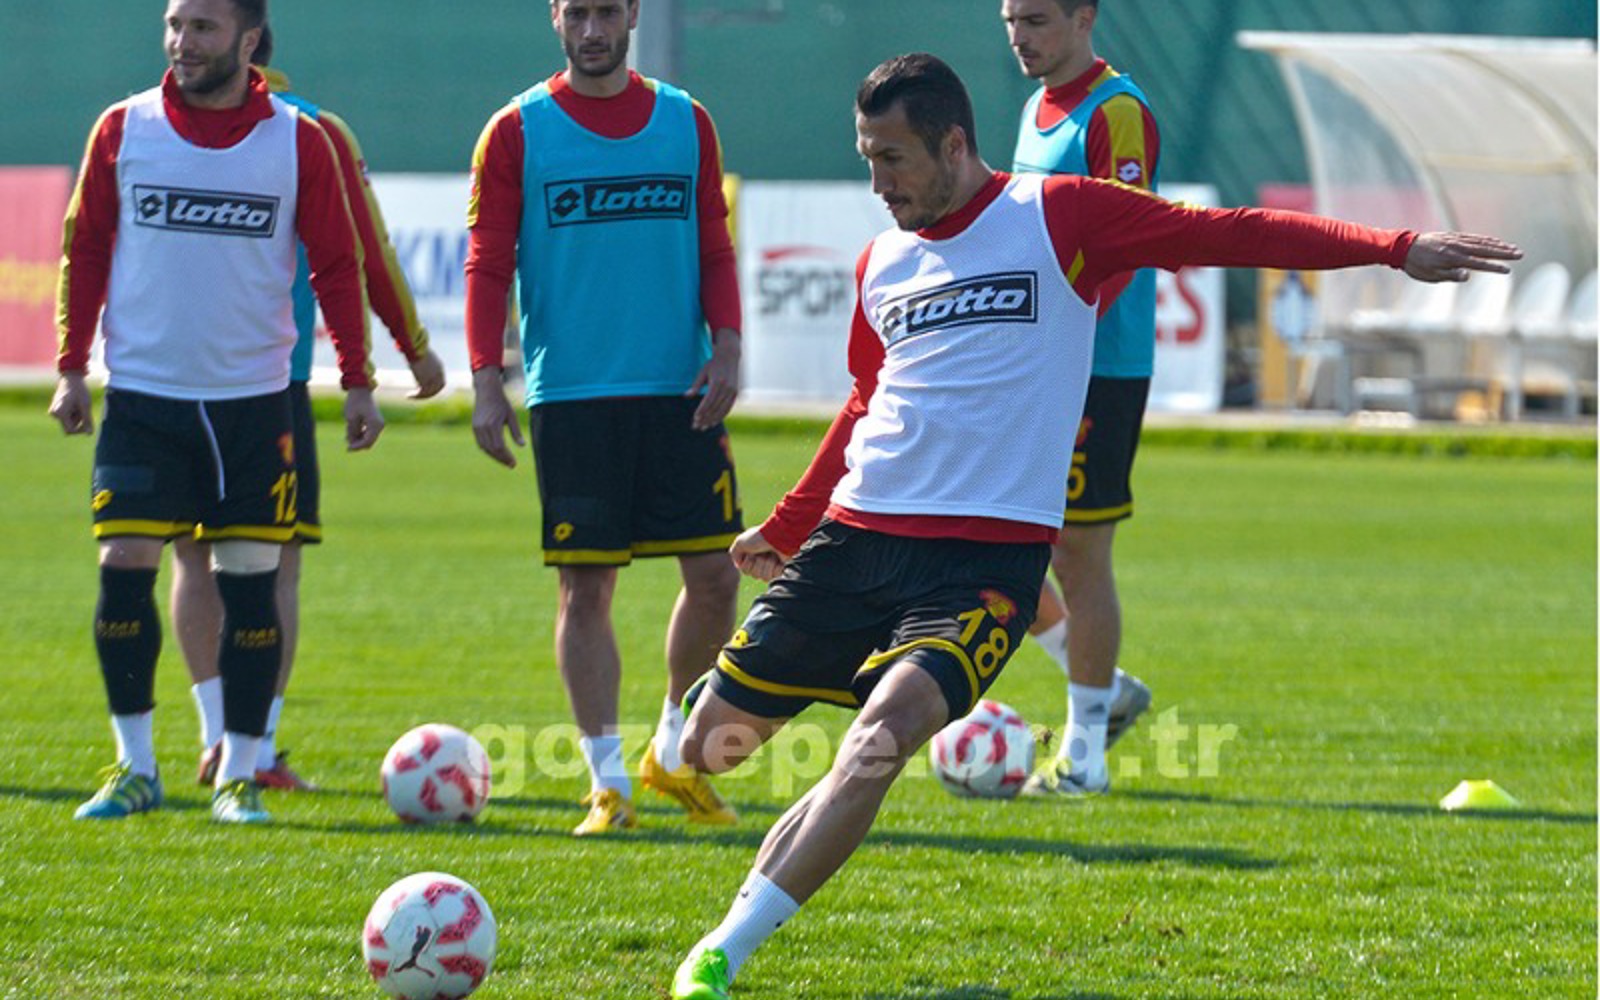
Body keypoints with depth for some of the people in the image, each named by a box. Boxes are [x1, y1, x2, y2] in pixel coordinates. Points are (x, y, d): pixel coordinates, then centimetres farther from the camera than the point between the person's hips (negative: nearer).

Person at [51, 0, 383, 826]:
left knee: (250, 580, 0)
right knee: (123, 566, -7)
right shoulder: (123, 129, 2)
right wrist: (72, 368, 5)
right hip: (142, 394, 0)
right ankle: (135, 765, 5)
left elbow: (337, 264, 6)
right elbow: (86, 250, 9)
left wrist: (356, 380, 2)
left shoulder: (296, 141, 0)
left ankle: (240, 775, 9)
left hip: (252, 399, 0)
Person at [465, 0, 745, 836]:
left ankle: (673, 752, 21)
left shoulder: (685, 123, 9)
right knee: (584, 587, -3)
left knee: (715, 576, 1)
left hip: (679, 391, 3)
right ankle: (608, 783, 4)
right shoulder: (518, 132, 2)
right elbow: (487, 265, 0)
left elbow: (714, 250, 11)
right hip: (570, 393, -2)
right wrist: (486, 380, -9)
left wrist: (727, 348, -3)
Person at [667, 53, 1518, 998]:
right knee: (714, 740, 3)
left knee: (885, 731, -28)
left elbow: (1226, 234, -5)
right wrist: (784, 529, 35)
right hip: (856, 535, 6)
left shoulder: (1055, 215, -1)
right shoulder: (880, 265, 15)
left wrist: (1392, 248, -13)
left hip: (988, 555, -6)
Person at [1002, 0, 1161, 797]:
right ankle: (1105, 688, 22)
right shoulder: (1038, 110, 15)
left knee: (1080, 555, -3)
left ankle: (1083, 753, 6)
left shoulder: (1116, 115, -13)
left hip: (1097, 372, -9)